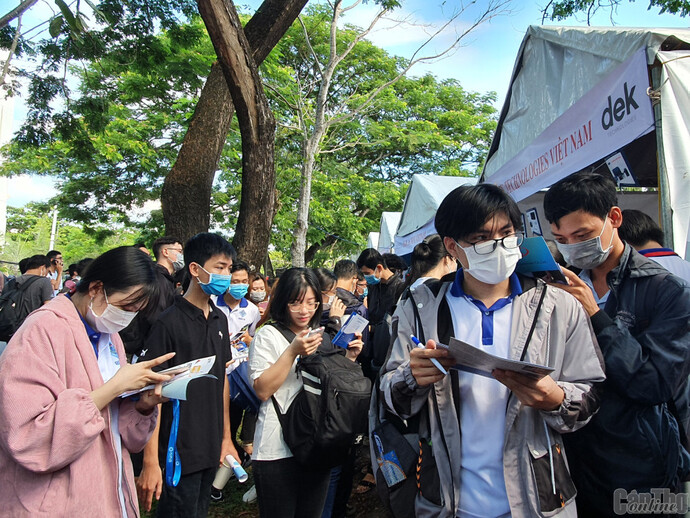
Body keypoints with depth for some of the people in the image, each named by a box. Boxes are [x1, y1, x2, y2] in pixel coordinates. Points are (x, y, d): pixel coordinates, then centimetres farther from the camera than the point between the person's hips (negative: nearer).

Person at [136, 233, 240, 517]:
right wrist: (150, 463, -17)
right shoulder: (169, 323, -15)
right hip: (180, 451, -6)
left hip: (212, 449, 7)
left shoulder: (220, 319, 5)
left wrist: (226, 438, 13)